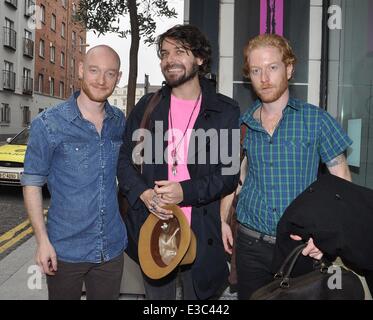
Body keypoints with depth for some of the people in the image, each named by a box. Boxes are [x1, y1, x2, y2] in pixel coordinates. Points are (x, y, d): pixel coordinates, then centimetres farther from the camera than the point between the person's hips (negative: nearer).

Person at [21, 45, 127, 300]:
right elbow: (32, 183, -7)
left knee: (107, 296, 18)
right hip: (65, 250, -3)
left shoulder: (119, 121, 2)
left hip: (112, 247, 4)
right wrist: (42, 240, -12)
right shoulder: (48, 124, -10)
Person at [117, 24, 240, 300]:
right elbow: (125, 159, 6)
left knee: (199, 294, 16)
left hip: (202, 235, -1)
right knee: (157, 294, 19)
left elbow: (230, 172, -6)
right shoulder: (147, 106, 5)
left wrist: (186, 191, -20)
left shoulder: (226, 111, -2)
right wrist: (143, 193, -13)